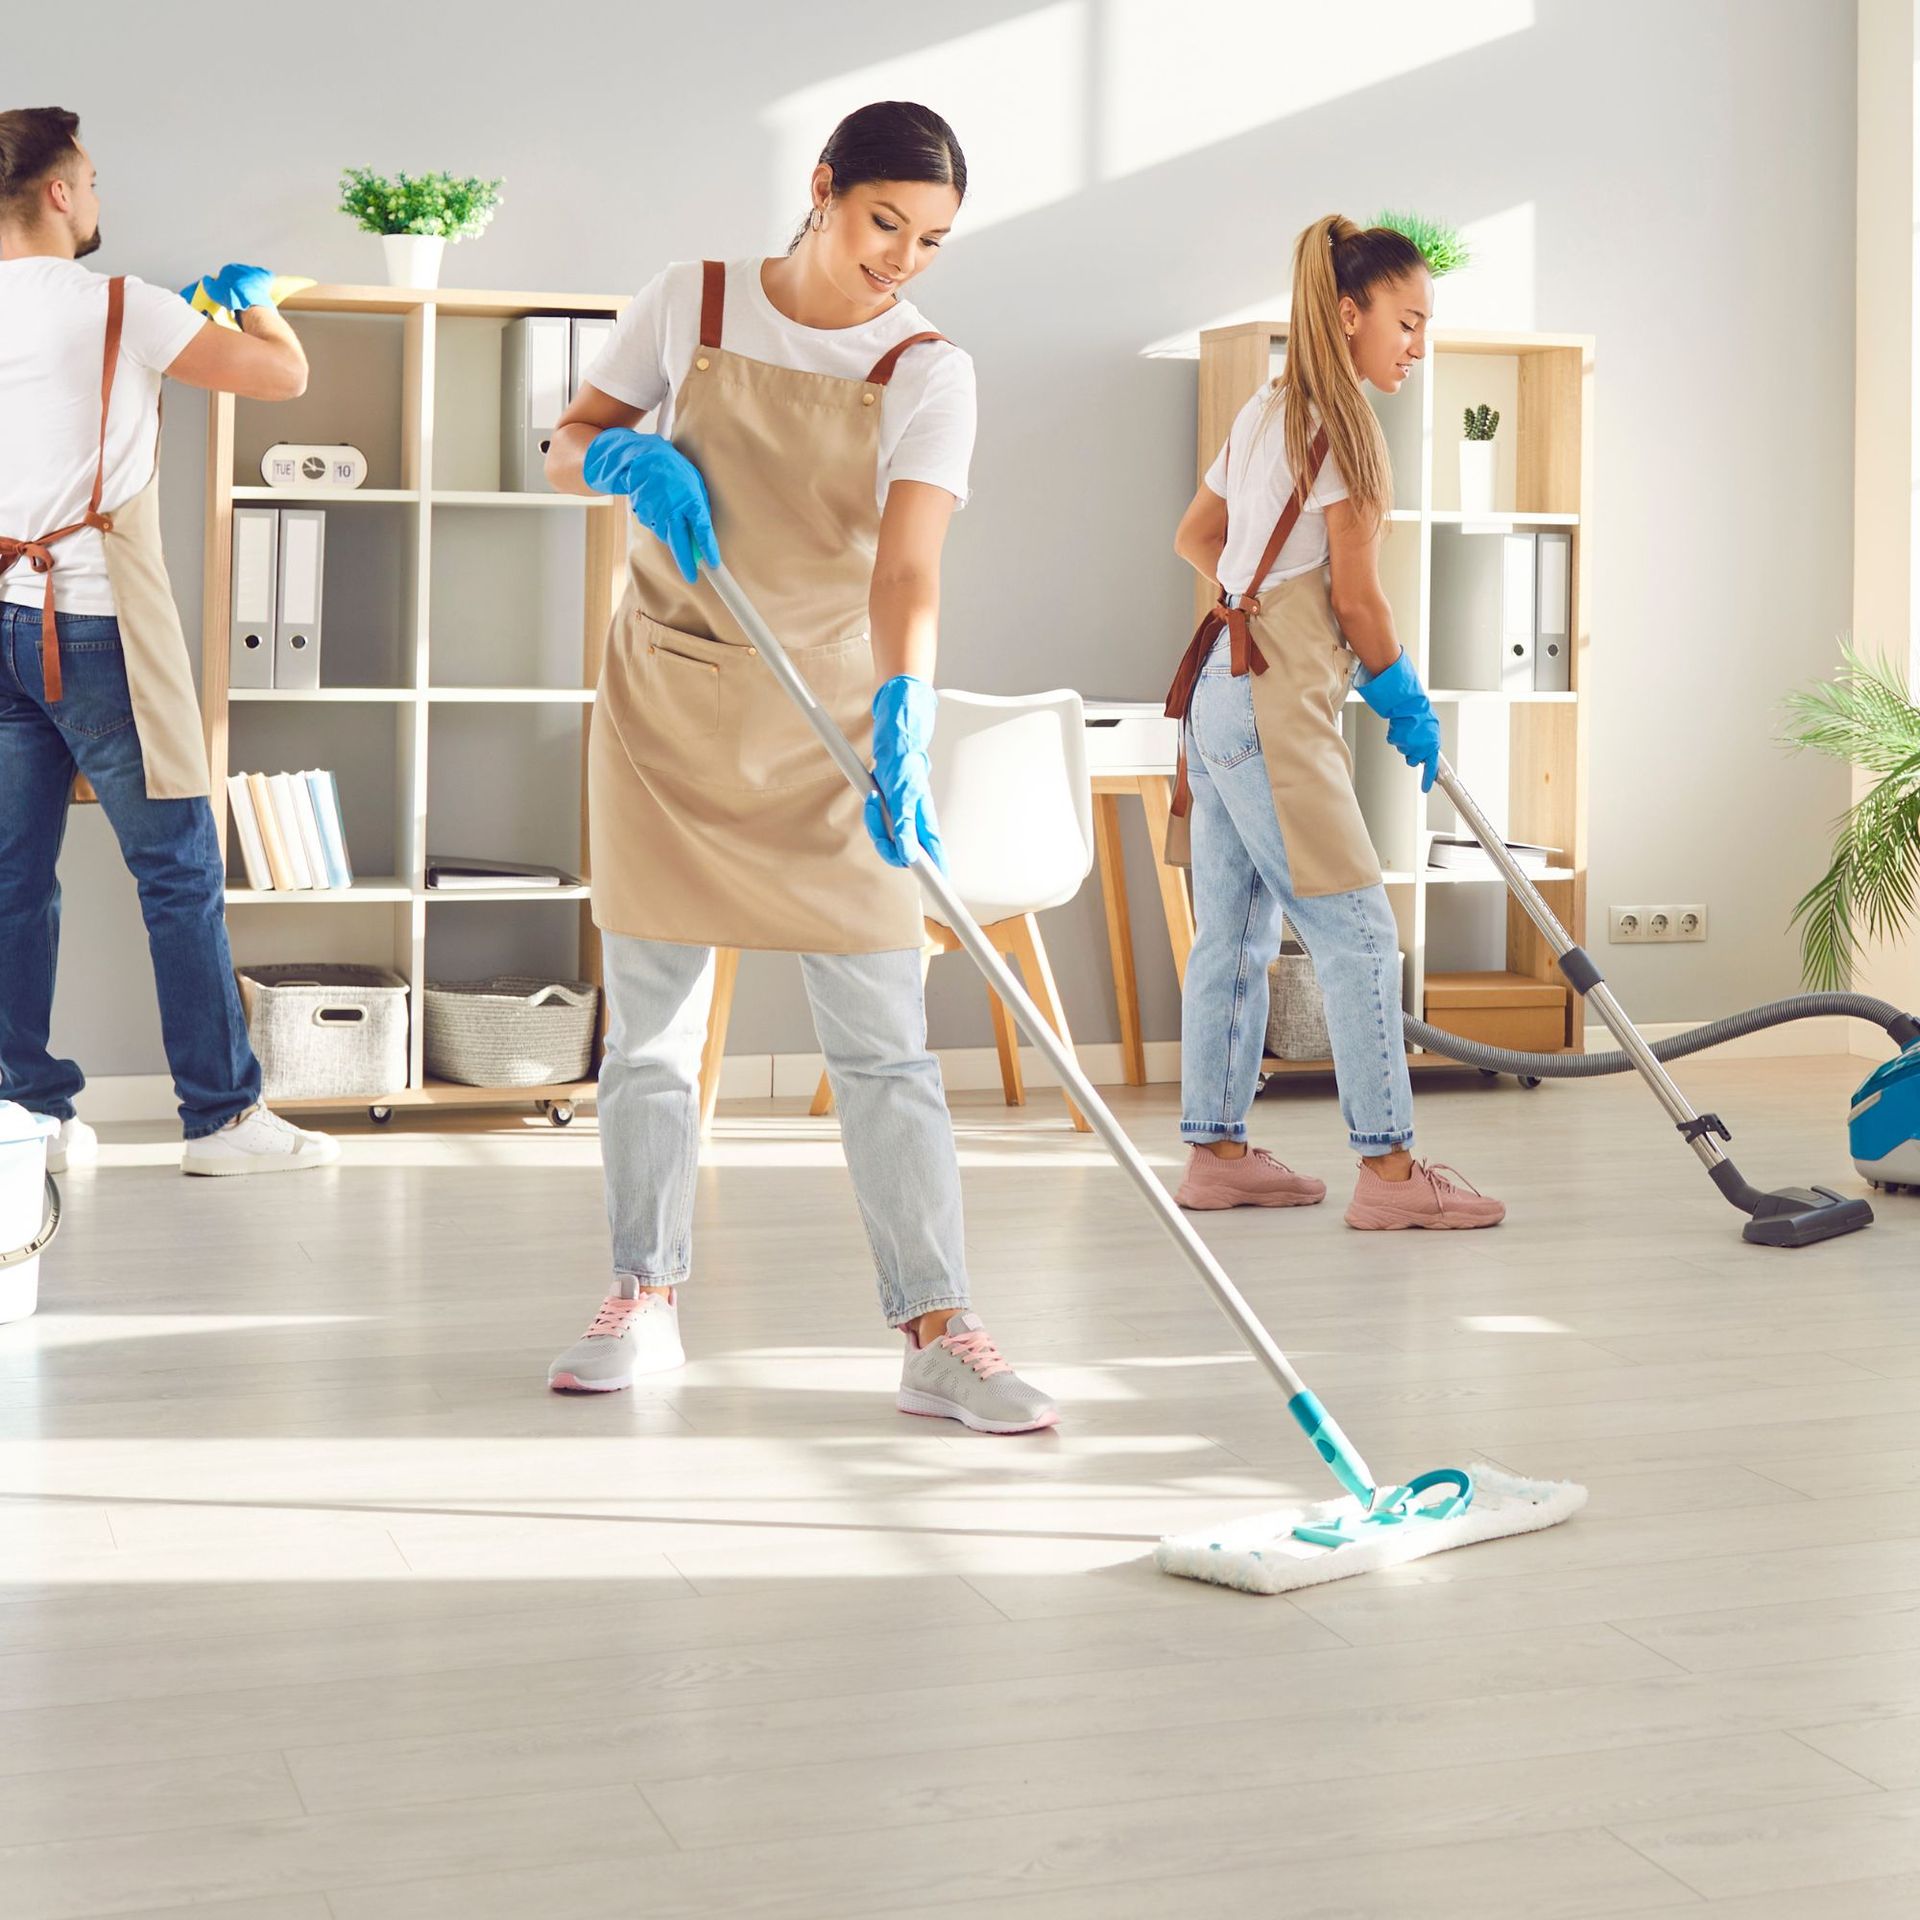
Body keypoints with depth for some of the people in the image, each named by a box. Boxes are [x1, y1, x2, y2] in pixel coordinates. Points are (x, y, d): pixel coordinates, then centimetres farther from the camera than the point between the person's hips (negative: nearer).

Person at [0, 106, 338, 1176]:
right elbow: (285, 374, -7)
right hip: (95, 626, -6)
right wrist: (254, 301, 15)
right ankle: (224, 1116, 4)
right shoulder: (114, 308, -8)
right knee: (181, 874, 1)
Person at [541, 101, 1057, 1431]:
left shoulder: (927, 373, -7)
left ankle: (939, 1333, -6)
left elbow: (907, 569, -21)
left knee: (884, 1038, -6)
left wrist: (903, 708, -39)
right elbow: (569, 446, 9)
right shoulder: (691, 304, -1)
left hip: (828, 714, -1)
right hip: (667, 705, 2)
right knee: (651, 1023, 7)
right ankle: (646, 1297, 20)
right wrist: (625, 455, -15)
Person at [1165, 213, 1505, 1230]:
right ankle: (1389, 1169, -6)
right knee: (1358, 934, -7)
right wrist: (1406, 701, 4)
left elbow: (1195, 539, 27)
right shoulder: (1340, 422, -11)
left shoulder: (1265, 411, 17)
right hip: (1274, 701, -10)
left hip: (1224, 684, 10)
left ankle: (1215, 1150, 17)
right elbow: (1356, 594, -10)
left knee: (1235, 934, 12)